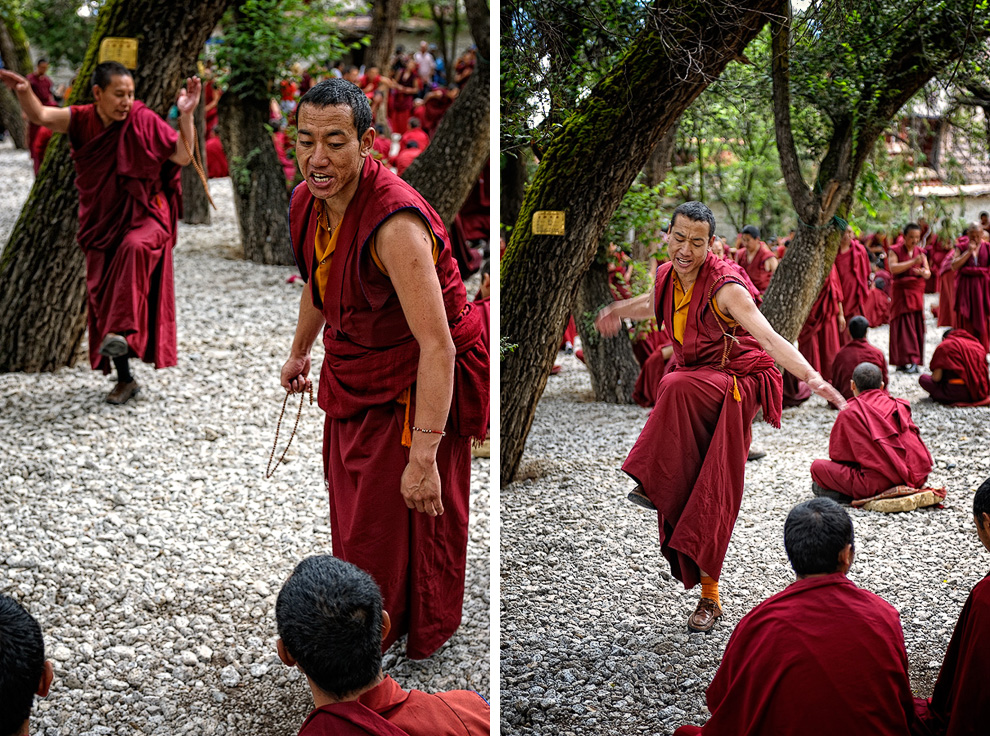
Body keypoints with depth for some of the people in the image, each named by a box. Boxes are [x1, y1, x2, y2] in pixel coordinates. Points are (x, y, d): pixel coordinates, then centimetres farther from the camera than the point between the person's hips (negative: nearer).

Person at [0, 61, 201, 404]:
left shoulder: (144, 121, -11)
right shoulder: (82, 120, -3)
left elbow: (183, 157, -13)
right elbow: (40, 116, -16)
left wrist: (186, 116, -26)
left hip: (144, 218, -4)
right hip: (103, 224, 4)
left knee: (133, 248, -40)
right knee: (103, 299, 5)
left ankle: (122, 331, -40)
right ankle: (125, 380, 19)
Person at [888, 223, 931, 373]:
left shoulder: (921, 252, 12)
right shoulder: (895, 251, -1)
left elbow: (928, 273, 6)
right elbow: (893, 268, -17)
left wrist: (923, 272, -18)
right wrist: (913, 262, -24)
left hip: (917, 292, 5)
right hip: (901, 292, -5)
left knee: (916, 327, 1)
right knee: (904, 327, -11)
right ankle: (908, 360, -15)